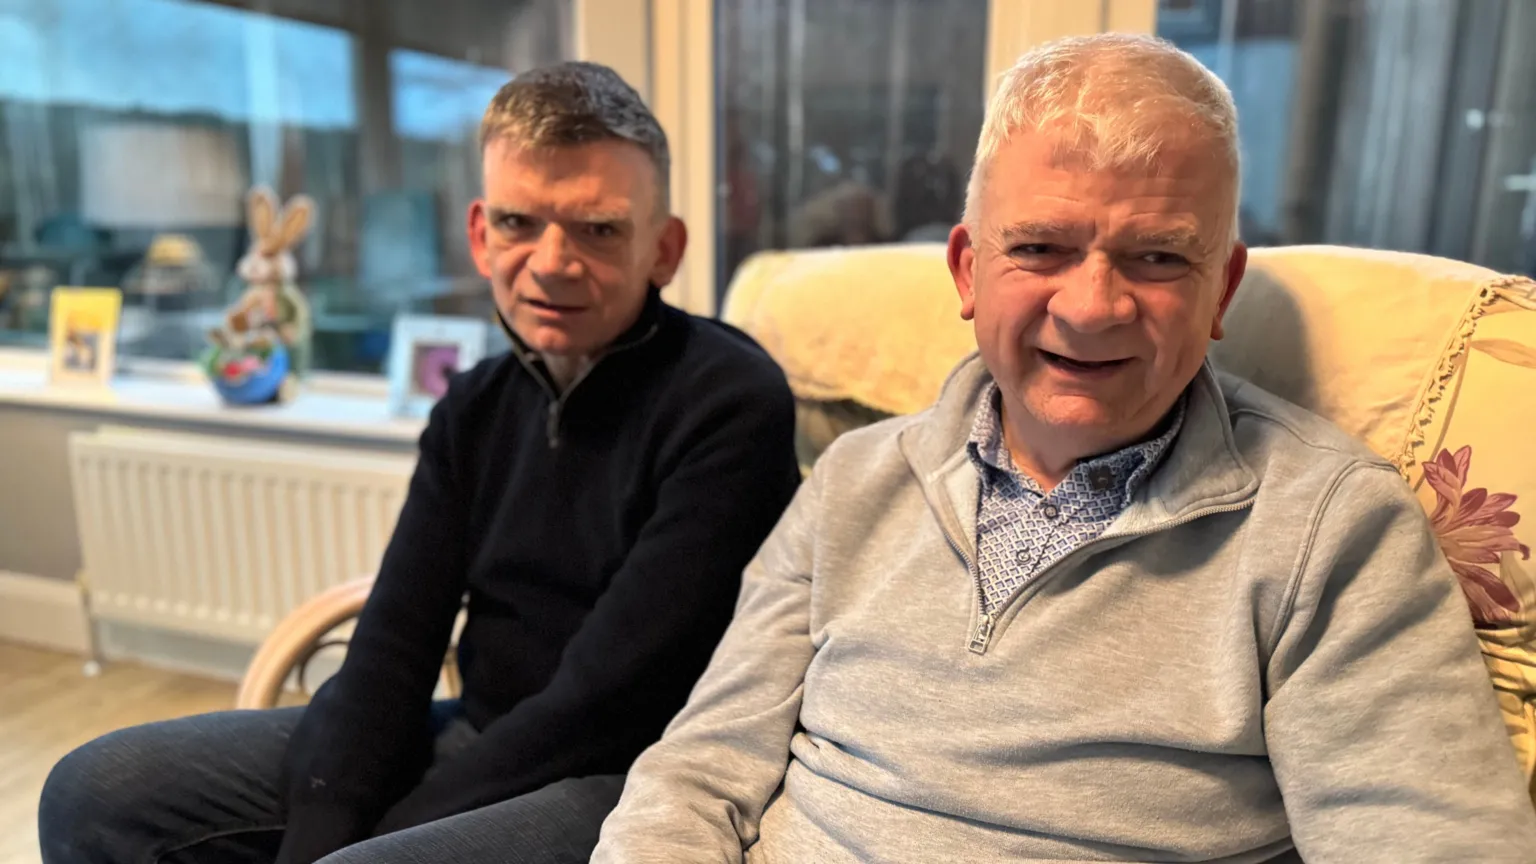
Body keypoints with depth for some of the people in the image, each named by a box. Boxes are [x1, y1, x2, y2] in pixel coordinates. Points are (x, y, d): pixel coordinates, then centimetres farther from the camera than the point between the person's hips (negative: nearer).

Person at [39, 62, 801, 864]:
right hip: (475, 738, 6)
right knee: (95, 790, 1)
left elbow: (605, 703, -19)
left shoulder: (730, 404, -16)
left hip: (627, 779, -6)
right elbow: (393, 644, 2)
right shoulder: (476, 407, 6)